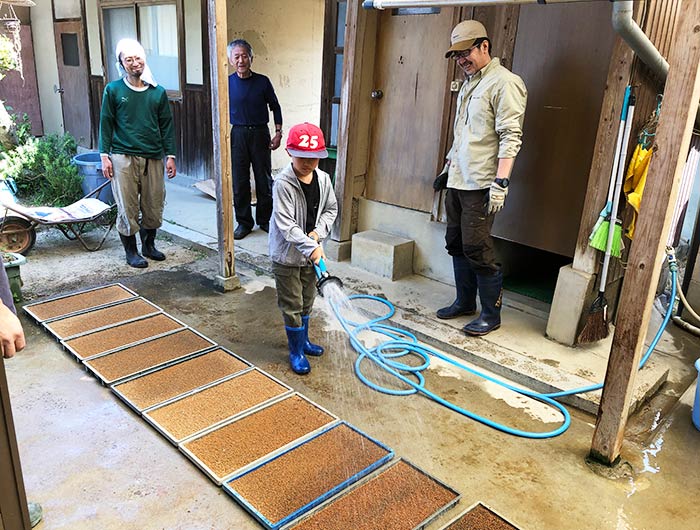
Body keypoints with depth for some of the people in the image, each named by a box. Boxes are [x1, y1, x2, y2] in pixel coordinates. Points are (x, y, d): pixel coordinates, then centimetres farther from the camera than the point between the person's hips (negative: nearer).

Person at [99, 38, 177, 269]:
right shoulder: (113, 90, 2)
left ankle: (149, 245, 27)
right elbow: (106, 124, 3)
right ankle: (131, 251, 14)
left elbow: (166, 125, 10)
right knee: (128, 207, 0)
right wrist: (104, 156, -2)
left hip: (153, 158, 3)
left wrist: (170, 155, 6)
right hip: (124, 157, -2)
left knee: (154, 205, 7)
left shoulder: (158, 92, 8)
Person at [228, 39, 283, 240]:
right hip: (237, 135, 1)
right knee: (239, 181, 4)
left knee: (264, 179, 6)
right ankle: (244, 222, 17)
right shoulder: (227, 83, -1)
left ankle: (265, 220, 21)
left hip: (260, 134, 0)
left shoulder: (262, 82, -3)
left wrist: (278, 133, -1)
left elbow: (275, 107, 6)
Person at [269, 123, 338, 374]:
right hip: (287, 254, -6)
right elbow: (285, 224, -25)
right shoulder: (283, 183, -22)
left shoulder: (323, 179, -3)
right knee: (292, 305, 4)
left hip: (311, 252, 6)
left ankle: (303, 340, 40)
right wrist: (311, 247, -32)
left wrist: (317, 233, -8)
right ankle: (296, 352, 19)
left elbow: (331, 209, 9)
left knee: (307, 301, 21)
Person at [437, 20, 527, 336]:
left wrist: (501, 182, -24)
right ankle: (465, 302, 27)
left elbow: (510, 137, -18)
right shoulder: (469, 84, 18)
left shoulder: (505, 83, -11)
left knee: (477, 249, -7)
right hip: (457, 181, 9)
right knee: (456, 244, 13)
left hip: (480, 185, -9)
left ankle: (491, 315, 7)